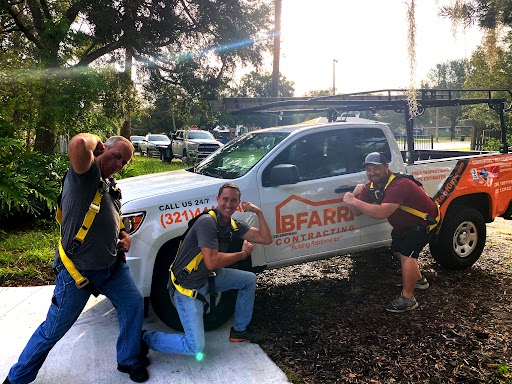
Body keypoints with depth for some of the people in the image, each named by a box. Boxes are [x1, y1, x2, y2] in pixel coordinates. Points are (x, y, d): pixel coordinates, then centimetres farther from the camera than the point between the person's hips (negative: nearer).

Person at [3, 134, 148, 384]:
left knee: (134, 303, 6)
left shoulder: (111, 187, 8)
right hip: (77, 271, -8)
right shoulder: (86, 172, -19)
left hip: (111, 266, 8)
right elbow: (78, 144, -43)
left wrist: (124, 237, 4)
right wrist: (95, 140, -20)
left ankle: (128, 360, 28)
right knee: (52, 331, 7)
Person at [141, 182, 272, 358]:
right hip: (188, 286, -9)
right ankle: (147, 338, 7)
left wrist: (259, 212, -9)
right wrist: (243, 253, -20)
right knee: (196, 347, -14)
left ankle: (239, 330, 24)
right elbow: (212, 262, -32)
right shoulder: (207, 222, -24)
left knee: (249, 279, 10)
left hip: (208, 277, 9)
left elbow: (266, 239, 2)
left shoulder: (234, 225, 2)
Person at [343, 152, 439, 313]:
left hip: (425, 221, -10)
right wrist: (356, 195, -28)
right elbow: (358, 212, -9)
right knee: (398, 249, 20)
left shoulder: (399, 185, -35)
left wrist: (353, 201, -44)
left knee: (407, 253, -20)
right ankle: (419, 280, 42)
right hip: (406, 223, 10)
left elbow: (382, 212, -47)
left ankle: (407, 299, -13)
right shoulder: (371, 187, -8)